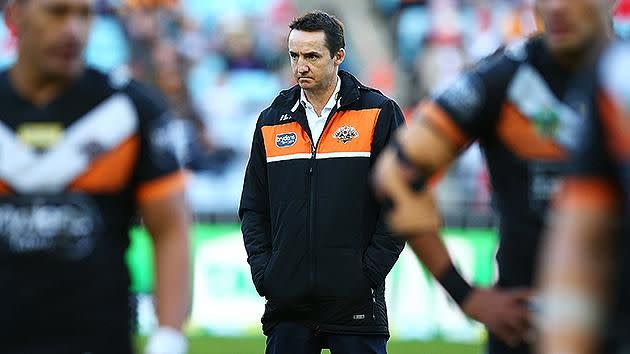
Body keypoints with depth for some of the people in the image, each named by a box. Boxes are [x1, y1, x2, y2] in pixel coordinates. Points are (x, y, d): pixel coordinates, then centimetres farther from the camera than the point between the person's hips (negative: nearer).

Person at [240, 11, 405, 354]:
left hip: (355, 300, -3)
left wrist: (370, 271, -8)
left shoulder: (379, 114, 1)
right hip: (287, 301, 3)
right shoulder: (272, 121, 13)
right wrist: (263, 271, 2)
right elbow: (253, 207, 16)